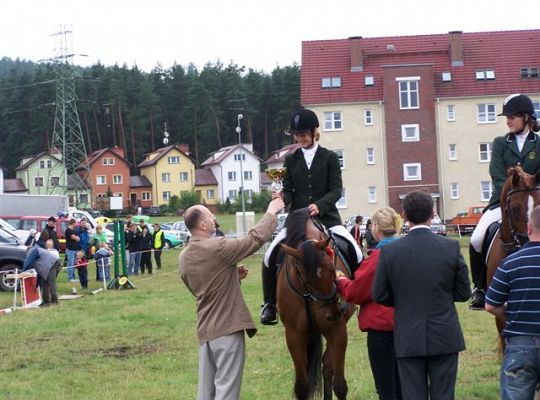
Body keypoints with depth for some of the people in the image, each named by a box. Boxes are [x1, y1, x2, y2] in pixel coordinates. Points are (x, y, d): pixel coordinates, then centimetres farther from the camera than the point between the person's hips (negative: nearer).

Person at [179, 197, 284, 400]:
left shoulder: (184, 258, 8)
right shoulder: (217, 247, -17)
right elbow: (256, 238, -10)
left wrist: (232, 275, 16)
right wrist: (271, 213, 4)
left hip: (204, 329, 8)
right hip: (227, 327, -8)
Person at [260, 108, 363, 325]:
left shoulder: (329, 158, 3)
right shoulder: (291, 160, 10)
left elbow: (337, 190, -5)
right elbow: (289, 191, 6)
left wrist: (319, 205, -24)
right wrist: (282, 197, -19)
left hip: (327, 217, -2)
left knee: (356, 253, -21)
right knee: (270, 256, -16)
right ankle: (269, 304, 0)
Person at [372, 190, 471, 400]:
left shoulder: (389, 251, -8)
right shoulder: (451, 247, -8)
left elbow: (379, 295, -3)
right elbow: (464, 293, -1)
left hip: (408, 339, 0)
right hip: (445, 337, 0)